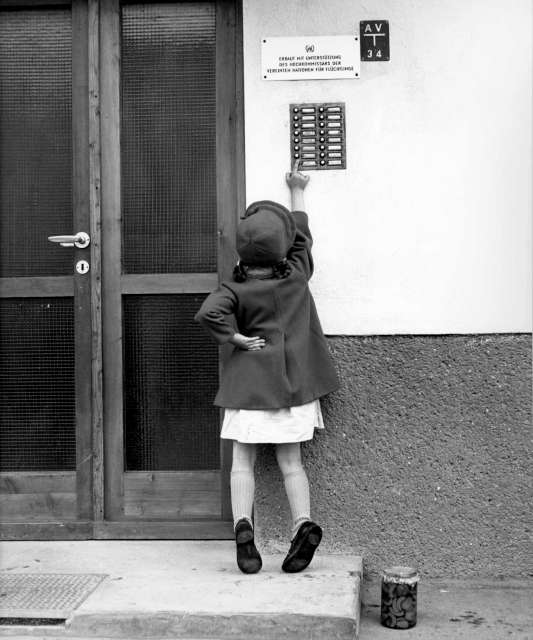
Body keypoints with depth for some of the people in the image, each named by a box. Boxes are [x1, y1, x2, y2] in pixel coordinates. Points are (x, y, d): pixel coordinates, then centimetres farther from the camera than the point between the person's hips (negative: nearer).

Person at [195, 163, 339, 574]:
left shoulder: (236, 289, -9)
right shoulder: (296, 274, -1)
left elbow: (207, 313, -26)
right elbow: (302, 234, 15)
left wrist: (235, 337, -11)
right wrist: (297, 192, 28)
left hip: (249, 383, -2)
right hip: (294, 382, 2)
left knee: (243, 462, 5)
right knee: (291, 462, 8)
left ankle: (243, 525, -12)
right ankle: (303, 523, -9)